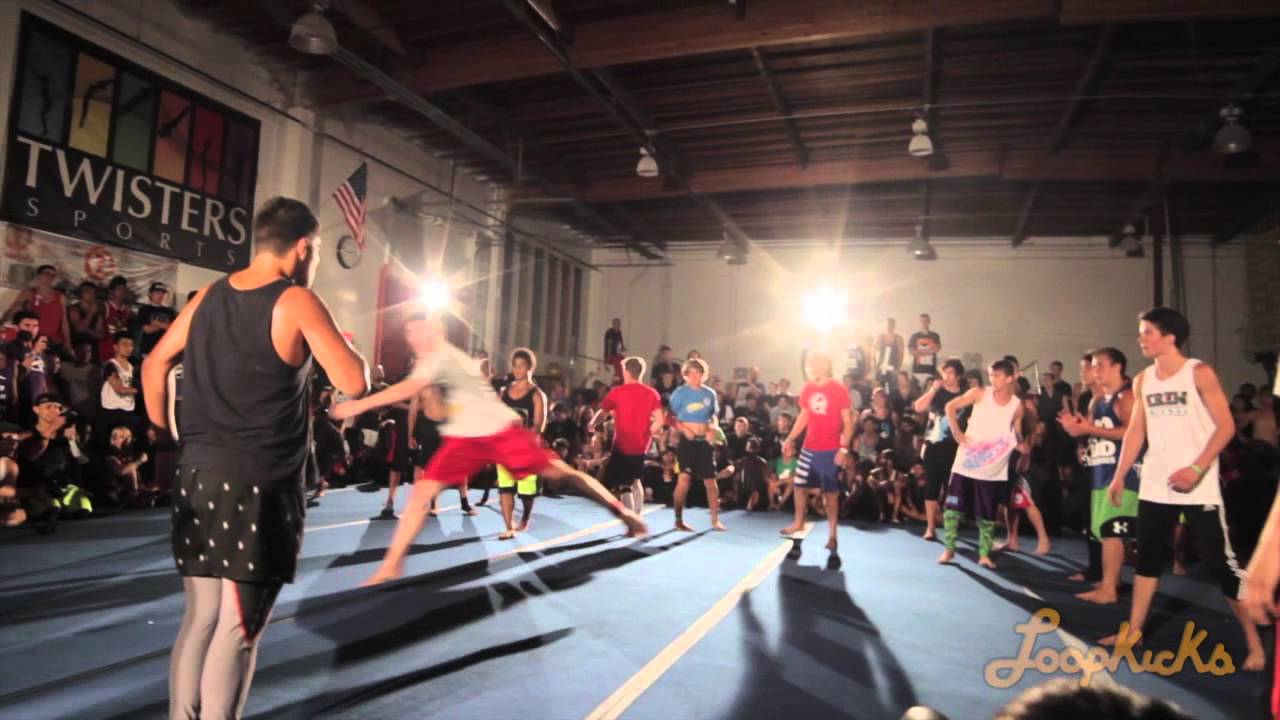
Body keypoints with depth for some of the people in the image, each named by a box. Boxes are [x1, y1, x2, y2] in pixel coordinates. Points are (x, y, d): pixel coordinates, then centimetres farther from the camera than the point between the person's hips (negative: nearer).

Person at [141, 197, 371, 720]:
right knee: (238, 629, 3)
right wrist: (347, 348, 4)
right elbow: (354, 383, -16)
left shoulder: (209, 296, 9)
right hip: (260, 485, -6)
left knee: (200, 617, 17)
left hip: (198, 475, 7)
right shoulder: (296, 302, -10)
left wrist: (164, 436, 23)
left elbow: (154, 365, 15)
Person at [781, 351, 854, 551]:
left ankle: (832, 534, 11)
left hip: (830, 450, -5)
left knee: (830, 492, 2)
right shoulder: (808, 388, 5)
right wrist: (790, 438, 7)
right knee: (799, 485, 12)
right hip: (809, 448, 5)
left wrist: (844, 448, -16)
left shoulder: (838, 390, -11)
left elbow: (848, 422, -9)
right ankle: (799, 522, 32)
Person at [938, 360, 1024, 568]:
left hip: (993, 468, 1)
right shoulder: (980, 393, -5)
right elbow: (951, 407, -3)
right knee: (952, 508, 1)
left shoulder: (1017, 406, 0)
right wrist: (957, 433, -9)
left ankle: (984, 554, 19)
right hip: (966, 461, 0)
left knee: (987, 515, 6)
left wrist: (1020, 444, -12)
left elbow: (1017, 436, 9)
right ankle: (948, 549, 14)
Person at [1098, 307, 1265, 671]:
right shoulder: (1142, 381, 8)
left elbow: (1226, 426, -11)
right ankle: (1133, 631, 20)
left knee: (1221, 562, -3)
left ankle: (1254, 641, 11)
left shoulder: (1200, 374, -8)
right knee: (1147, 557, 11)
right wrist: (1119, 476, 7)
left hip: (1198, 487, -5)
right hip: (1154, 486, 6)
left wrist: (1197, 468, -21)